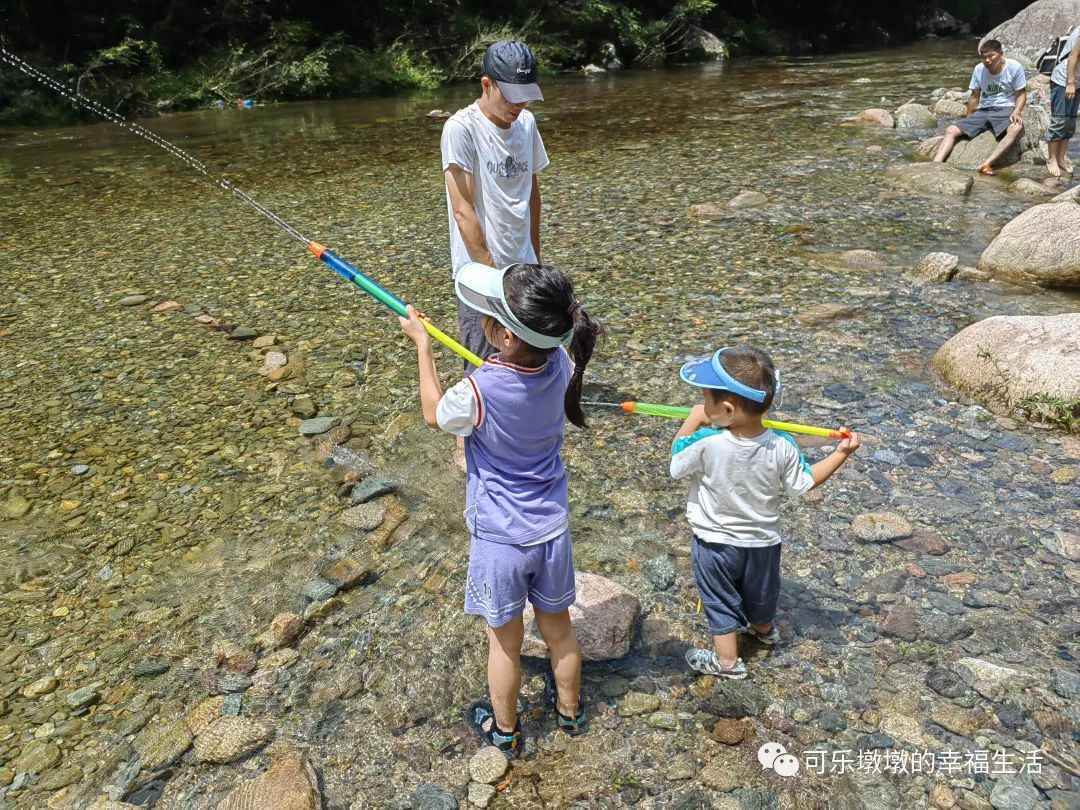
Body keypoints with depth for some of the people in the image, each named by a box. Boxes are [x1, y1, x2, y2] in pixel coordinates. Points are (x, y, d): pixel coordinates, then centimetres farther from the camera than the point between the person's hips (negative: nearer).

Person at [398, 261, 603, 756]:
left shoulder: (479, 392, -29)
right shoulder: (561, 366, -15)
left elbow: (434, 415, -5)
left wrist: (422, 344, 1)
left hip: (500, 536, -4)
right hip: (552, 529, 4)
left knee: (505, 640, 19)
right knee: (558, 628, 25)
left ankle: (503, 730, 42)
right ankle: (570, 710, 49)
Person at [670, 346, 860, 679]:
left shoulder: (706, 444, -33)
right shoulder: (782, 448, -21)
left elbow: (676, 464, -14)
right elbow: (804, 483, -6)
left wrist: (692, 420, -6)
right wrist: (842, 453, 4)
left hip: (716, 543, -4)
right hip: (763, 542, 4)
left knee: (720, 603, 18)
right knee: (759, 594, 30)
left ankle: (726, 661, 31)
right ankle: (763, 629, 57)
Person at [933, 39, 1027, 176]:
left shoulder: (1015, 67, -9)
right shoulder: (979, 69, -1)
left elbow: (1021, 94, -2)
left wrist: (1016, 112, -21)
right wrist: (968, 121, 14)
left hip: (1005, 110, -4)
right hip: (983, 111, 4)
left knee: (1017, 127, -38)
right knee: (951, 130, -15)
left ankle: (987, 164, -48)